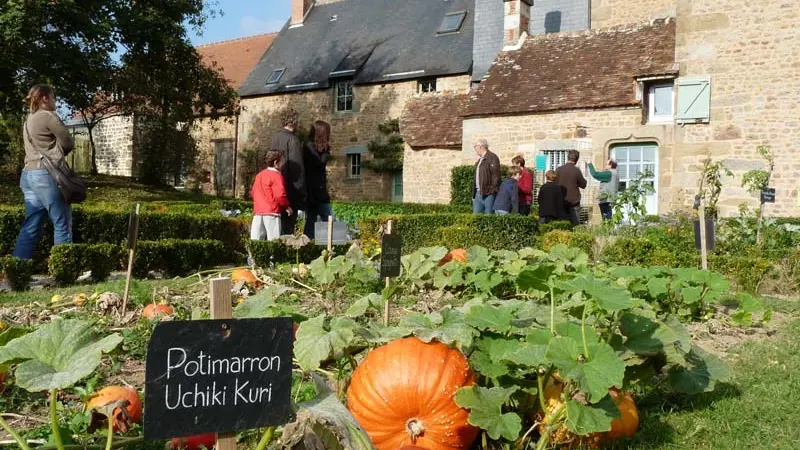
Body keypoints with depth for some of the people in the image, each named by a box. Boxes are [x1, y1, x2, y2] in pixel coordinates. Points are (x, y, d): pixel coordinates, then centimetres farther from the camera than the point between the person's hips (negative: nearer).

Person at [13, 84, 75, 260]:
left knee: (31, 226, 8)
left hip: (28, 174, 9)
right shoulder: (48, 116, -7)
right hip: (46, 174, -9)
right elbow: (68, 143, -3)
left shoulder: (29, 120, 21)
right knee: (62, 224, -3)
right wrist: (57, 152, 15)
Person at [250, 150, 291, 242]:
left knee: (255, 240, 6)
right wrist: (287, 206, -4)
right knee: (273, 241, -6)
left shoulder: (259, 175, 17)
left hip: (258, 212, 7)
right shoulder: (276, 175, -8)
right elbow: (279, 195, -18)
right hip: (271, 212, -7)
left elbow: (253, 193, 21)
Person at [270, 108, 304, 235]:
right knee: (287, 232, -4)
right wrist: (301, 203, -14)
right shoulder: (293, 140, -12)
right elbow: (298, 171, -15)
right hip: (289, 195, -8)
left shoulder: (275, 137, 11)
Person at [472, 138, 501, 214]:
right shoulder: (480, 160, 23)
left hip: (488, 193, -9)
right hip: (478, 192, 9)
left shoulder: (492, 158, -7)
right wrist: (474, 194, 21)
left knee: (489, 214, -8)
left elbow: (496, 175, -15)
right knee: (476, 213, 5)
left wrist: (493, 190, -20)